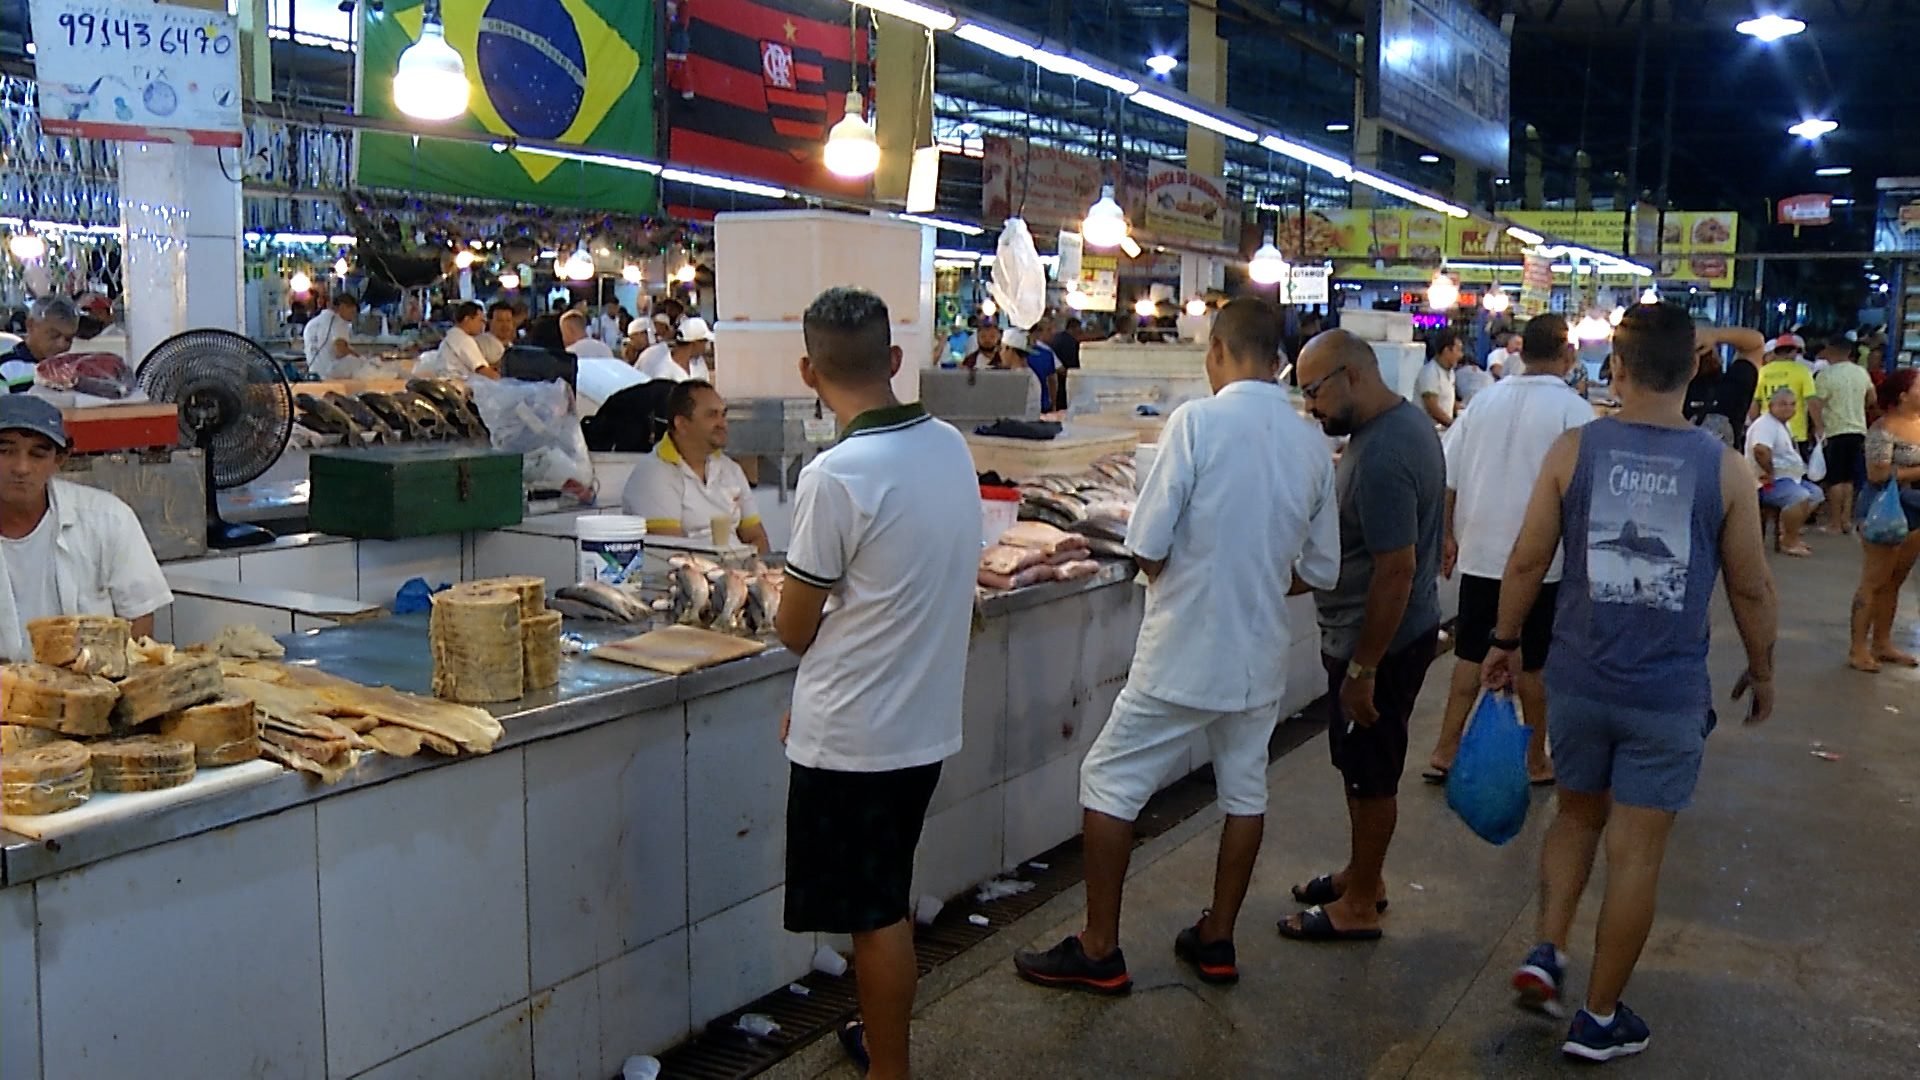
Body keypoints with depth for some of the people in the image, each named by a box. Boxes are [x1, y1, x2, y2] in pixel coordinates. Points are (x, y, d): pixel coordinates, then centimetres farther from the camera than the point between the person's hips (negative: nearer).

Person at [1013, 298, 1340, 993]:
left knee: (1109, 784, 7)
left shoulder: (1198, 421, -16)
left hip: (1181, 652, -5)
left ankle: (1099, 951, 13)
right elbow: (1320, 571, 7)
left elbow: (1148, 547, -16)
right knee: (1245, 792, 18)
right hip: (1260, 655, 6)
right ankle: (1217, 941, 30)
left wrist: (1173, 580, 5)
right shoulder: (1312, 444, 0)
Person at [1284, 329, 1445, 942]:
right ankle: (1362, 876, 37)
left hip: (1379, 641, -10)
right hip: (1400, 631, 10)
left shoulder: (1381, 458, -28)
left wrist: (1362, 670, -22)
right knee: (1361, 767, 21)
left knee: (1370, 775, 5)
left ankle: (1359, 907, 20)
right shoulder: (1407, 417, 6)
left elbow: (1395, 571, -28)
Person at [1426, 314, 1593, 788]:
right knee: (1535, 663, 8)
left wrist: (1448, 536, 14)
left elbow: (1447, 478, 5)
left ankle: (1444, 752, 16)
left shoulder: (1484, 401, 2)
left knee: (1471, 655, 13)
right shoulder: (1573, 410, -12)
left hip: (1480, 554, 4)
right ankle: (1535, 761, 20)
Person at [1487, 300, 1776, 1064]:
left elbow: (1527, 561, -2)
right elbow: (1751, 588, 0)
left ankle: (1547, 952, 12)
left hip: (1578, 681, 1)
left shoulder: (1574, 450, -7)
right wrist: (1762, 670, 16)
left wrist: (1504, 642, 12)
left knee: (1578, 814, 24)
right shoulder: (1724, 469, -7)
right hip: (1670, 695, -1)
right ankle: (1599, 1020, 18)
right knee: (1636, 851, 8)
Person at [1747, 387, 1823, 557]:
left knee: (1816, 494, 21)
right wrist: (1770, 472, -26)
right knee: (1801, 497, -32)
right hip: (1770, 482, -12)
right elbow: (1760, 450, -36)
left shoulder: (1782, 425, 19)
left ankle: (1787, 535, 17)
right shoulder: (1766, 424, -17)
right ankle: (1788, 543, -19)